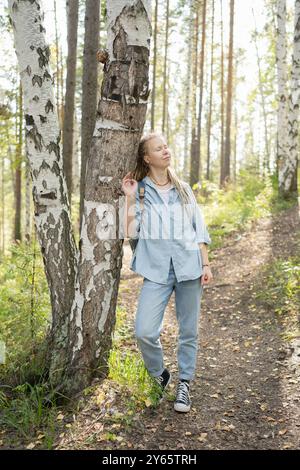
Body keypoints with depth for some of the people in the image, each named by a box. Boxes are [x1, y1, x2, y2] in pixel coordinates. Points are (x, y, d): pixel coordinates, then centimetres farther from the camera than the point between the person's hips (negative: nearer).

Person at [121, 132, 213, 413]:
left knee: (188, 331, 7)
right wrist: (129, 199, -8)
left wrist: (206, 265, 4)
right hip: (157, 269, -2)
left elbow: (199, 229, 11)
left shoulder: (184, 189, 12)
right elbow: (131, 233, -5)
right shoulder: (139, 192, 5)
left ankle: (184, 384, 24)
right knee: (144, 332, -10)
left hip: (189, 266, 2)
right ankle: (159, 375, 18)